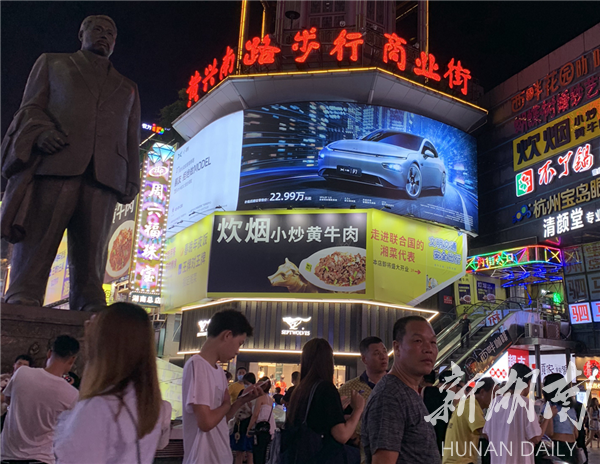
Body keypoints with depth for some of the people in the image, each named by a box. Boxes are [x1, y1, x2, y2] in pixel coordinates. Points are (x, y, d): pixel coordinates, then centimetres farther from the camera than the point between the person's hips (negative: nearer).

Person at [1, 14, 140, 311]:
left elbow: (132, 140, 22)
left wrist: (131, 182, 8)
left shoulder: (128, 89, 31)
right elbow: (31, 107, 13)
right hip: (54, 163, -1)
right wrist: (41, 131, -10)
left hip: (103, 174, 2)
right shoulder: (52, 63, 26)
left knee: (91, 252, -8)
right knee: (37, 242, -10)